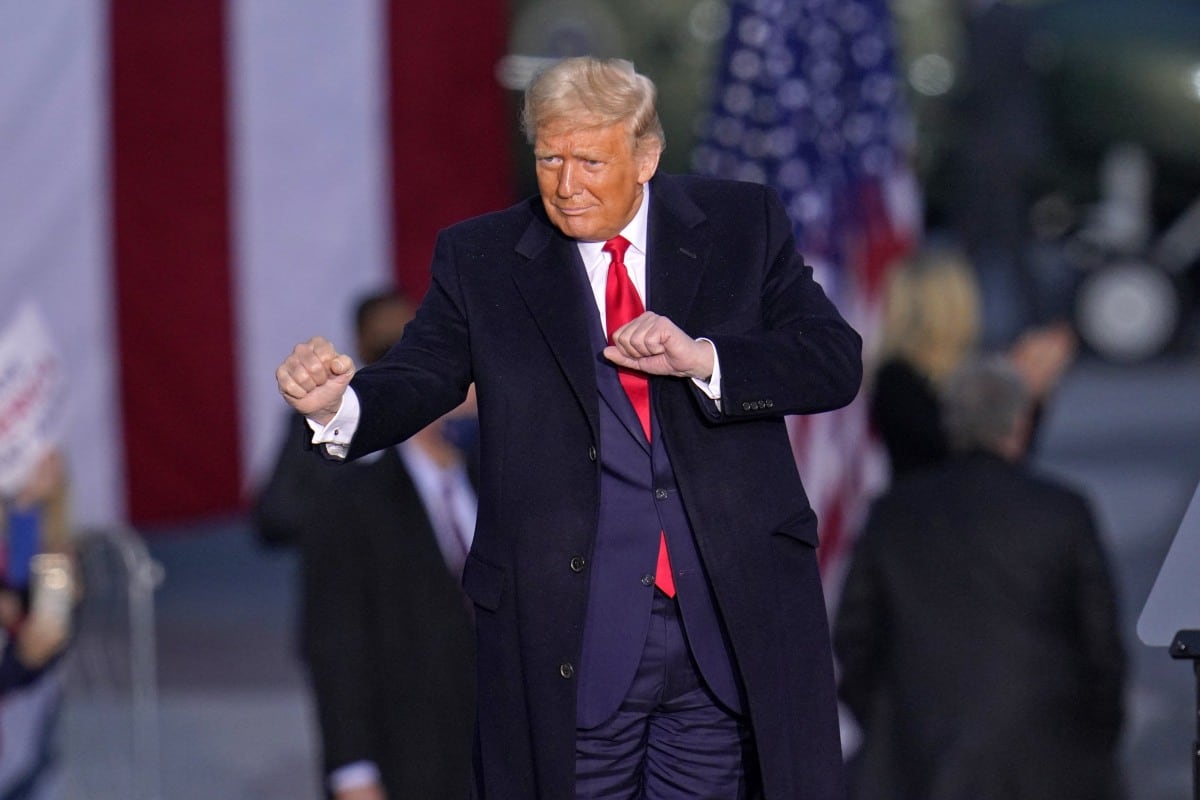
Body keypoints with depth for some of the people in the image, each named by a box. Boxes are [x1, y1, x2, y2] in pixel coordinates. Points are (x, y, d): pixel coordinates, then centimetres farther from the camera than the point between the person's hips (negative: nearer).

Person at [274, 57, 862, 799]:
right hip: (572, 641, 0)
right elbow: (417, 379, -5)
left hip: (729, 629, 0)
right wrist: (339, 403, -28)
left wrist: (701, 358, -19)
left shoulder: (743, 225, 4)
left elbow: (836, 361, -3)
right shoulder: (482, 259, 4)